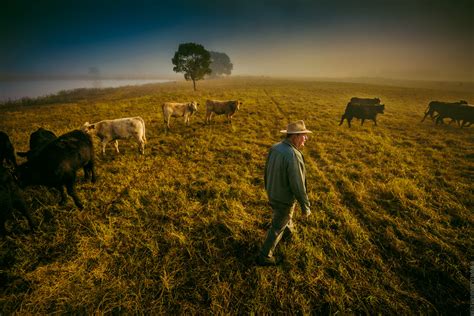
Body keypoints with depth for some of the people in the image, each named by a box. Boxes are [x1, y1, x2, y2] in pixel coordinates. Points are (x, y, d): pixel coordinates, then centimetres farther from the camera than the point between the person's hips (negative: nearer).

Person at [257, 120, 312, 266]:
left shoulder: (275, 147, -8)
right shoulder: (293, 156, -34)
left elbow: (267, 171, 4)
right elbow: (298, 186, -29)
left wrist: (268, 189, 20)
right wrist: (305, 206, -15)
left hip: (272, 194, 8)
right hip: (285, 198, -8)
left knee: (287, 215, 35)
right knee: (277, 228, 12)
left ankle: (289, 229, 65)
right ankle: (264, 256, 26)